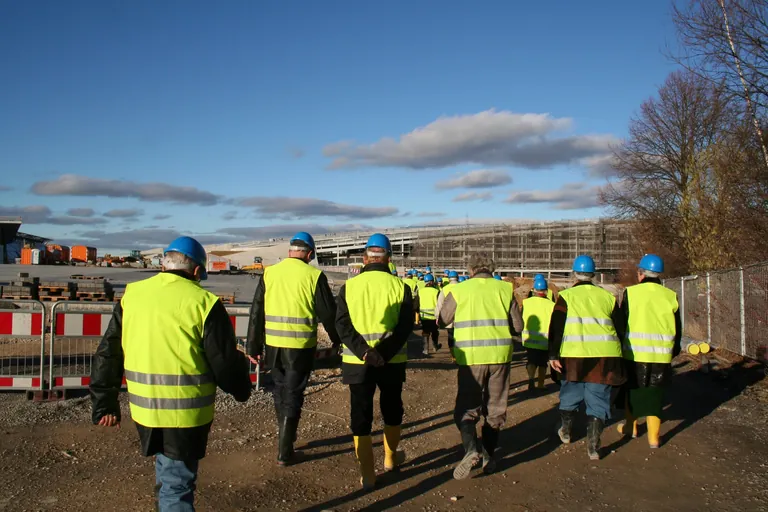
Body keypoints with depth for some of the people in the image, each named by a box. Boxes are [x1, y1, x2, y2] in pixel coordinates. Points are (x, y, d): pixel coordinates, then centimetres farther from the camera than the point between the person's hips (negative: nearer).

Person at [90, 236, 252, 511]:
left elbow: (107, 354, 8)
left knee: (166, 471, 26)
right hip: (187, 412, -4)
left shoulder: (131, 295, 4)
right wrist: (241, 390, 10)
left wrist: (104, 404, 15)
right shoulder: (203, 302, -11)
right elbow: (225, 362, -9)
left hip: (144, 408, 5)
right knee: (177, 483, 7)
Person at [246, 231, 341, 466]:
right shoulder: (313, 275, -6)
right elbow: (328, 312, -3)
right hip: (300, 345, -3)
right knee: (292, 394, 6)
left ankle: (286, 438, 35)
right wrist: (336, 339, 14)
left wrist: (253, 346, 10)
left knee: (280, 390, 22)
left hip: (273, 343, 4)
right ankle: (284, 452, 9)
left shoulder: (269, 273, 3)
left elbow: (256, 312, 4)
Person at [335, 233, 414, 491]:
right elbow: (405, 326, -11)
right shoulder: (400, 286, -2)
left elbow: (342, 324, -10)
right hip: (392, 361, 1)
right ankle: (390, 457, 40)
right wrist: (384, 353, -17)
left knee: (361, 415, 8)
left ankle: (367, 474, 13)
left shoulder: (349, 286, 0)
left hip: (357, 362, 0)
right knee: (392, 409, 22)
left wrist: (364, 352, -17)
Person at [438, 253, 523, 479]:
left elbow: (443, 320, 8)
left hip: (471, 358, -2)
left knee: (467, 407, 9)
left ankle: (471, 450, -13)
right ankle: (489, 456, 23)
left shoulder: (459, 290, -3)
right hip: (500, 356, 2)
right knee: (495, 408, 17)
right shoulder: (505, 289, 1)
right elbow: (518, 326, 3)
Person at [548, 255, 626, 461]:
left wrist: (553, 355, -2)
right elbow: (620, 327, 16)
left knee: (570, 393, 19)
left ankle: (565, 431, 35)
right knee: (598, 399, 8)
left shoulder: (566, 296, 4)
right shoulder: (608, 296, 13)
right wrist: (615, 353, 27)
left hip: (575, 355, -1)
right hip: (605, 355, 1)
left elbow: (556, 327, -4)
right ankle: (593, 445, 2)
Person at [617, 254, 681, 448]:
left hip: (634, 354, -2)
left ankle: (631, 427, 30)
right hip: (661, 356, 2)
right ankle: (653, 437, 11)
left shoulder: (630, 293, -7)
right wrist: (673, 351, 23)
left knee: (632, 389, 17)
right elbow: (677, 329, 10)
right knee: (654, 394, 11)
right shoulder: (671, 296, 2)